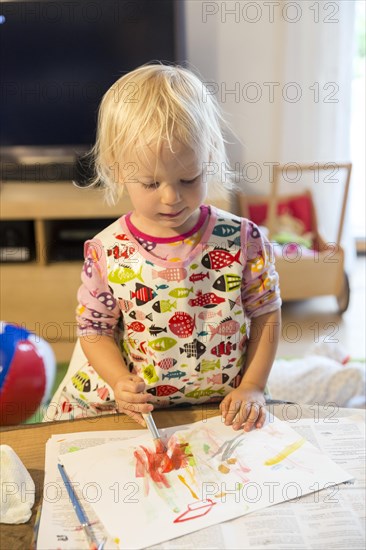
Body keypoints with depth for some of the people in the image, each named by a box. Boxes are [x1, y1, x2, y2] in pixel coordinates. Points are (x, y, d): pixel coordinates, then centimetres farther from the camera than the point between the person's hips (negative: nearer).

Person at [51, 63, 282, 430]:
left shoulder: (242, 239, -9)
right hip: (137, 406, 1)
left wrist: (252, 387, -3)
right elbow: (95, 329, 2)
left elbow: (266, 313, 2)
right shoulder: (106, 252, -8)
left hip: (225, 406, 0)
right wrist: (120, 383, -13)